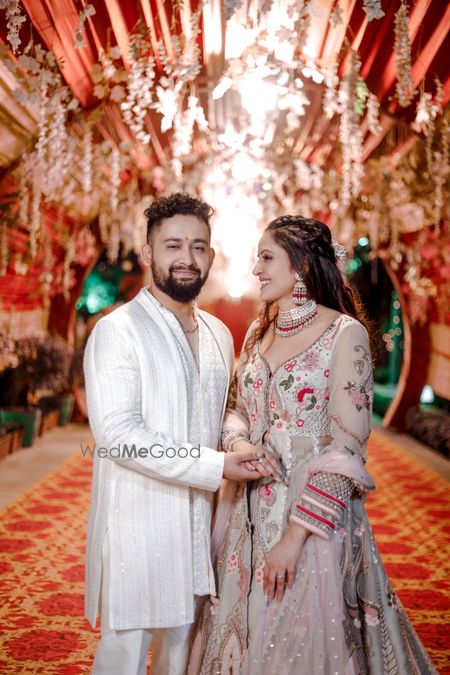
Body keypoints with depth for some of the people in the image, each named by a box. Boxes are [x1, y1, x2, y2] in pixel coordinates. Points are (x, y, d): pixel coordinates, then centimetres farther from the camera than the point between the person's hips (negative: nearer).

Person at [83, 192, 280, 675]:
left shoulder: (219, 335, 10)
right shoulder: (117, 331, -12)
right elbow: (116, 433, -20)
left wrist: (245, 446, -3)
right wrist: (217, 466, -22)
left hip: (199, 521, 6)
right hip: (138, 523, -6)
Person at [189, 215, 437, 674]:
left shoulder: (345, 333, -11)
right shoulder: (257, 333, 9)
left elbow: (346, 445, -15)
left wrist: (296, 533, -20)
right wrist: (237, 443, -8)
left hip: (312, 513, -5)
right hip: (247, 511, 6)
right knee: (244, 637, 16)